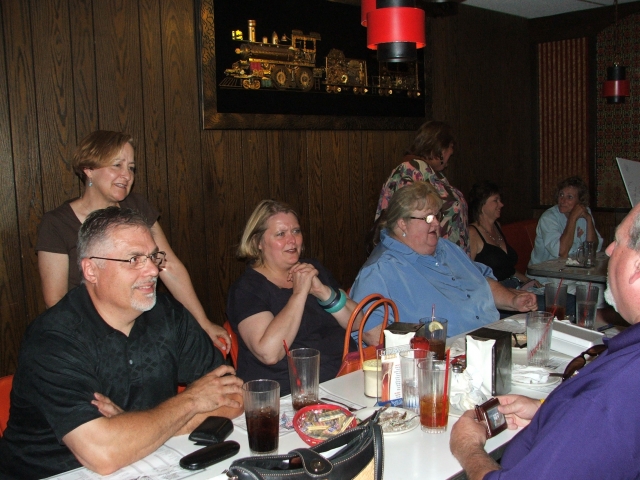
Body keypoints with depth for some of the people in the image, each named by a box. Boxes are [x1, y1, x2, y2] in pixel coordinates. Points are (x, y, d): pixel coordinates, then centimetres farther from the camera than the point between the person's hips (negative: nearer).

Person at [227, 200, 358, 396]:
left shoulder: (313, 269, 14)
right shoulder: (246, 289, -5)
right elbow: (269, 353, -22)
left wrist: (323, 291, -10)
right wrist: (299, 292, -17)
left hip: (345, 380, 7)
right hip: (287, 394, -6)